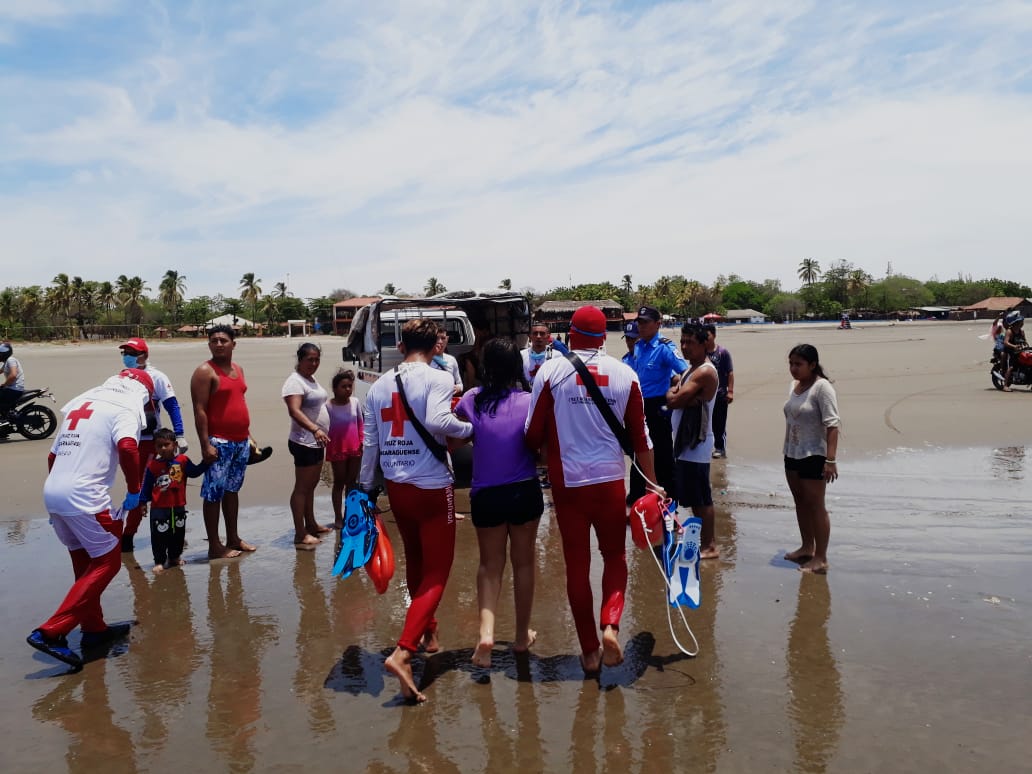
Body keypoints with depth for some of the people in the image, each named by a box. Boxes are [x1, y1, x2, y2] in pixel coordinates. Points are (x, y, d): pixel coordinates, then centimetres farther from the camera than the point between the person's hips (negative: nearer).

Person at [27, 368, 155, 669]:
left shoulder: (79, 405, 21)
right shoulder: (124, 410, -3)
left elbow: (53, 455, 22)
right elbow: (127, 447, -23)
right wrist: (134, 490, -11)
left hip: (52, 492, 9)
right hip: (84, 497, -8)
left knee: (86, 563, 20)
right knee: (107, 563, 2)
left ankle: (93, 628, 29)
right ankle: (50, 632, -3)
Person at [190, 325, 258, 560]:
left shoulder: (238, 369, 13)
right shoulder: (205, 371, -9)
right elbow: (199, 410, -14)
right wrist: (206, 444, -19)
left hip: (240, 441, 8)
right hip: (219, 442, -8)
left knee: (233, 490, 15)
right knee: (214, 493, -2)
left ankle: (233, 538, 24)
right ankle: (214, 546, 4)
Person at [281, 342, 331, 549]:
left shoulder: (312, 379, 13)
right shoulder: (295, 382, -17)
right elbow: (294, 411, -31)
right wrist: (315, 429, -44)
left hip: (316, 442, 10)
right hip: (304, 443, -10)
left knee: (311, 485, 18)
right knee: (302, 487, -6)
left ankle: (311, 525, 30)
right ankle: (300, 535, -2)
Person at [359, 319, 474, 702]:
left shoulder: (379, 385, 7)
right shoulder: (437, 378, -10)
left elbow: (369, 442, 9)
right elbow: (437, 422, -28)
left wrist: (366, 487, 17)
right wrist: (470, 428, -11)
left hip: (397, 487, 6)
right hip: (432, 487, -6)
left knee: (415, 562, 24)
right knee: (436, 574, 2)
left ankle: (428, 630, 42)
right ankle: (403, 652, -12)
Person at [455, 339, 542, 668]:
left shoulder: (471, 400, -5)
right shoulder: (529, 400, -9)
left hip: (485, 495, 1)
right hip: (524, 492, 0)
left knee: (490, 564, 15)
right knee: (523, 562, 17)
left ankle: (486, 632, -4)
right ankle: (522, 635, 30)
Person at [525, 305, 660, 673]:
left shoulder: (551, 370, -5)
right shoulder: (625, 374, 1)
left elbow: (533, 434, -4)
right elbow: (640, 437, 4)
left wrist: (543, 450, 19)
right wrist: (651, 482, 14)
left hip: (568, 481, -1)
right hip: (610, 480, 1)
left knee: (577, 564, 10)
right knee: (615, 555, 19)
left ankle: (590, 650, 18)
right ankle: (611, 625, -1)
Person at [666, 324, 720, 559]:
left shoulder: (705, 372, -16)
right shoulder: (691, 369, 15)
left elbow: (676, 400, -22)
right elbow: (671, 399, 6)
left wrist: (676, 395, 0)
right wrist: (685, 398, -14)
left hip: (696, 443, -10)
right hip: (685, 441, 10)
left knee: (701, 498, -4)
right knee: (693, 497, 15)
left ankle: (710, 546, 4)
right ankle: (702, 540, 24)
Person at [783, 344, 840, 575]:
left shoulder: (822, 387, -16)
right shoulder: (794, 385, 9)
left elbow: (832, 425, -22)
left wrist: (830, 459, -27)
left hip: (814, 456, -8)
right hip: (792, 454, 8)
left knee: (815, 505, -3)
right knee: (800, 502, 17)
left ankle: (821, 558, 4)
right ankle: (807, 547, 31)